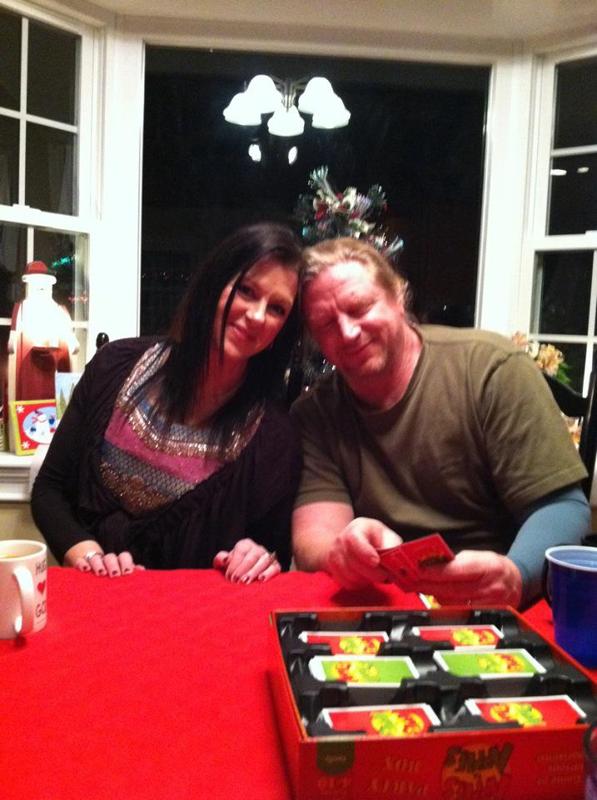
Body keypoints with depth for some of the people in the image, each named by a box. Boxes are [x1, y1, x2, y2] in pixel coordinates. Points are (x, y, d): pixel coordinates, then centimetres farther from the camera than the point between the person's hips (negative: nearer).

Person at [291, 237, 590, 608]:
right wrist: (342, 552, -32)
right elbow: (312, 539, -8)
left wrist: (513, 576, -31)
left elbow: (562, 506, -11)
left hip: (495, 608, 0)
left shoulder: (493, 368, -9)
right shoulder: (314, 414, 1)